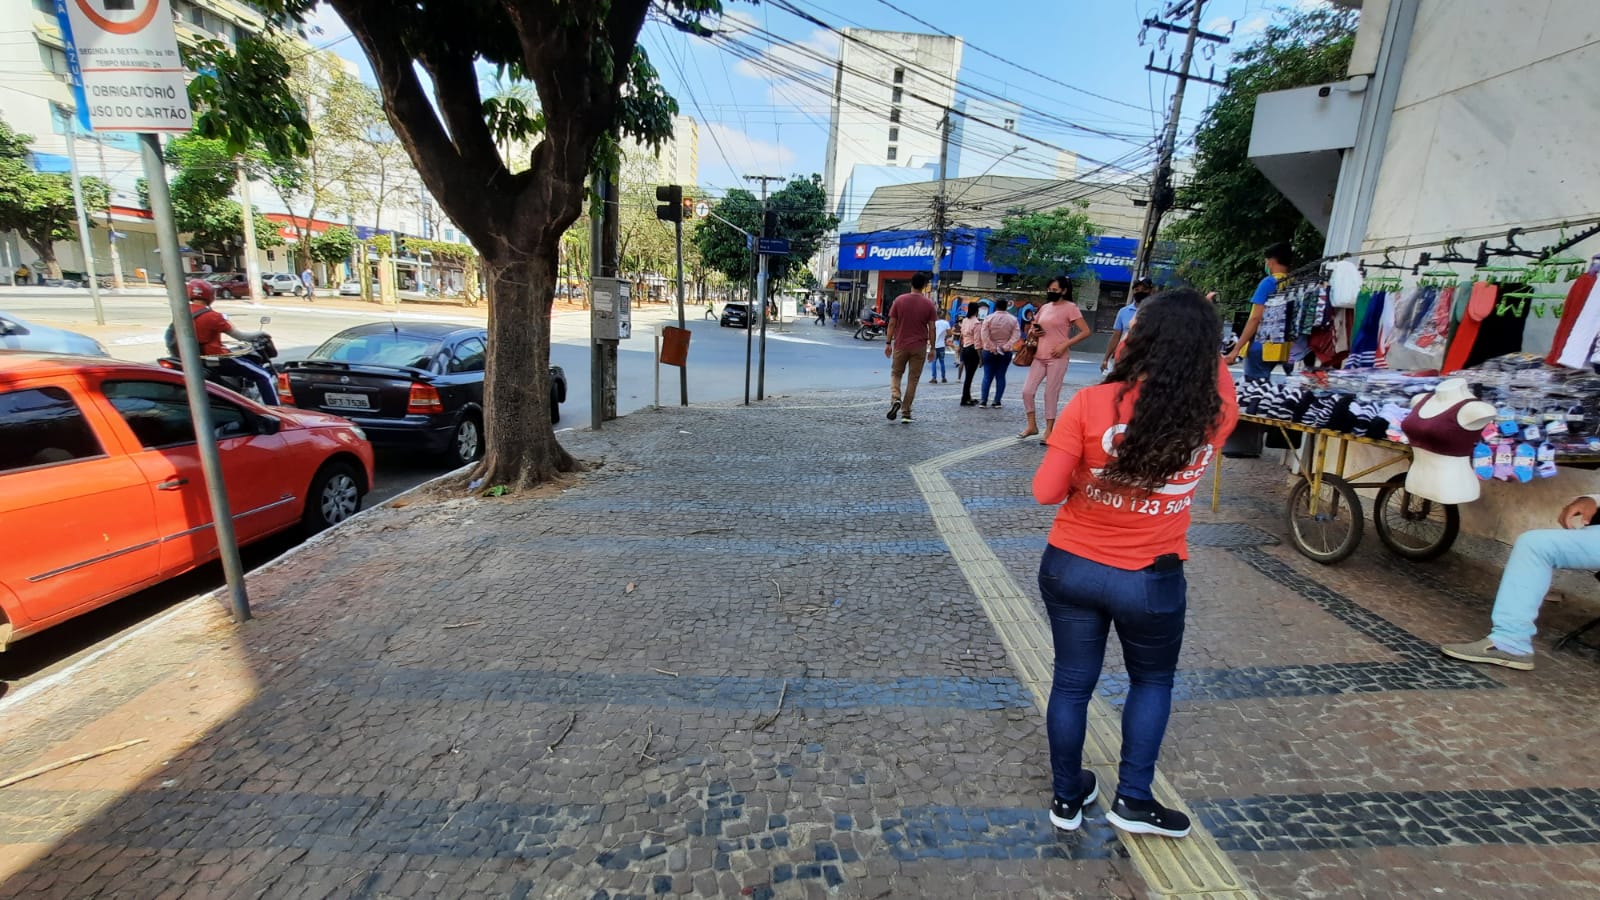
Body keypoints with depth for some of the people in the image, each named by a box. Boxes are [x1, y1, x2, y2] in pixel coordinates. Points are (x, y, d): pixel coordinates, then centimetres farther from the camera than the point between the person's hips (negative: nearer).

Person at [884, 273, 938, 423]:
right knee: (913, 379, 7)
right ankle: (906, 413, 8)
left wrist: (888, 343, 5)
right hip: (919, 347, 0)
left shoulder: (899, 300, -2)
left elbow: (892, 323, -2)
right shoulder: (929, 304, -2)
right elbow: (931, 328, -2)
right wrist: (932, 348, 6)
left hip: (900, 345, 0)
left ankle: (895, 398, -11)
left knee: (895, 373, 16)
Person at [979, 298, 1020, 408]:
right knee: (1001, 376, 6)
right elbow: (1016, 335, -9)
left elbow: (984, 335, -14)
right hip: (1006, 352, 1)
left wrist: (992, 347, -14)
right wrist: (1006, 346, -15)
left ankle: (983, 402, -1)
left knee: (987, 376, 4)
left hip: (989, 351, -1)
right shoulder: (1013, 319, 0)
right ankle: (997, 402, 4)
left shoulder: (989, 318, -5)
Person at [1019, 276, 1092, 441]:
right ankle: (1032, 426, 15)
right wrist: (1033, 332, 2)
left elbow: (1085, 332, -9)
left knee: (1051, 394, -2)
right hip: (1039, 356, 6)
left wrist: (1065, 345, -16)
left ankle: (1049, 431, 8)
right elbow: (1033, 327, 26)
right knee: (1027, 390, 0)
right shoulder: (1044, 307, 13)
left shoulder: (1070, 307, -4)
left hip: (1057, 358, -6)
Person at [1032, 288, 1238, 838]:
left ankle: (1067, 797, 36)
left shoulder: (1092, 404, -17)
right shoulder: (1214, 415, -10)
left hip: (1071, 567, 0)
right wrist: (1200, 341, 17)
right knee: (1153, 680, 28)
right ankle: (1133, 798, 31)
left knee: (1072, 682, 18)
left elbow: (1045, 491, -13)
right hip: (1151, 580, 0)